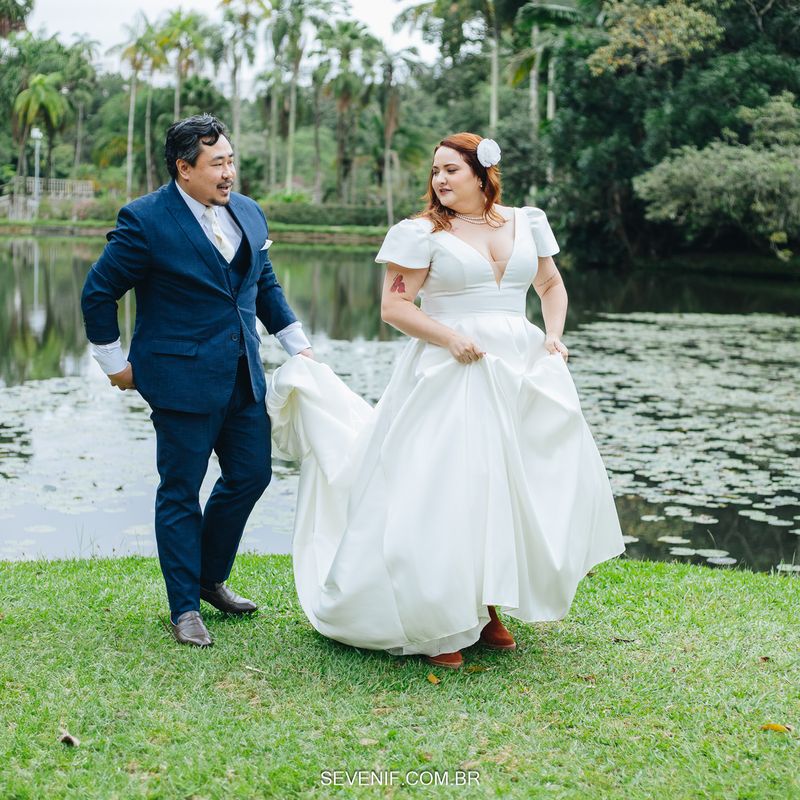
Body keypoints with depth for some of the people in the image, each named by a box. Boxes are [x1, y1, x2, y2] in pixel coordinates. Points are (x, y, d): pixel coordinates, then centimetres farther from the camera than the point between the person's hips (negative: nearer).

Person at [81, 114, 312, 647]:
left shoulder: (249, 213, 8)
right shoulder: (145, 221, -12)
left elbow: (267, 287, 20)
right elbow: (99, 292, -5)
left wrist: (299, 346, 15)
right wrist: (115, 363, -1)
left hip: (244, 378, 7)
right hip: (182, 379, -6)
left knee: (251, 474, 11)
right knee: (180, 492, 2)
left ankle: (210, 577, 32)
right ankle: (185, 608, 15)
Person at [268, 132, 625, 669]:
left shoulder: (527, 223, 11)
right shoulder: (424, 232, -2)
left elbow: (552, 287, 22)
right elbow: (394, 306, -6)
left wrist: (553, 337, 5)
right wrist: (449, 336, -19)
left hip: (520, 375, 5)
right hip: (448, 377, -4)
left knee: (515, 491, 7)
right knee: (444, 494, -6)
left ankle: (488, 611, 23)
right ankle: (438, 626, 5)